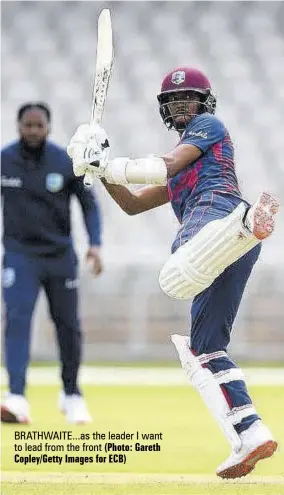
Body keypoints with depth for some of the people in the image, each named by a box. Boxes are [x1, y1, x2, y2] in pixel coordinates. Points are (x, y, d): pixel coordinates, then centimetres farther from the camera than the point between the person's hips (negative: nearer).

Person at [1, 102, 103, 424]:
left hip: (60, 255, 1)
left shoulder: (66, 163, -5)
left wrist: (95, 245, -13)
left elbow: (89, 203, 0)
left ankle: (71, 394, 28)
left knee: (68, 325, 7)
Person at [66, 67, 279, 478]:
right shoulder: (180, 171, 42)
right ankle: (250, 437, -4)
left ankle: (250, 221, -64)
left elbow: (167, 166, 1)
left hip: (216, 209, -9)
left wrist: (106, 165, 5)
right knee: (204, 349, 7)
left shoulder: (209, 125, 18)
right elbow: (133, 204, 42)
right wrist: (101, 166, 28)